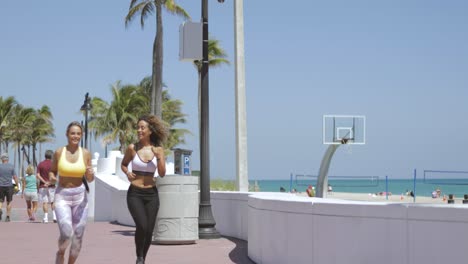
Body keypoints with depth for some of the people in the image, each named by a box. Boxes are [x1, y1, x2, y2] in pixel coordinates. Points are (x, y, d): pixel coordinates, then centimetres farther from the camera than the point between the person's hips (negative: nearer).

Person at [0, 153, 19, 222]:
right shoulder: (11, 166, -2)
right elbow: (15, 177, -3)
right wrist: (17, 185, 6)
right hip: (9, 186, 0)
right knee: (9, 202, 10)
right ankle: (7, 217, 8)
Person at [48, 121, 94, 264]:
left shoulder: (86, 153, 1)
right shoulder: (59, 152, -2)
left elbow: (90, 179, 6)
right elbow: (52, 171, 10)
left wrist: (91, 174, -16)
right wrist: (51, 178, -12)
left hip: (80, 197, 2)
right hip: (62, 196, -2)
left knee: (78, 236, 5)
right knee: (66, 233, -19)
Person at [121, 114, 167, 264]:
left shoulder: (158, 149, 0)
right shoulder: (132, 148, -2)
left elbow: (162, 174, -2)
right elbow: (123, 164, 14)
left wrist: (158, 157, -16)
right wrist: (127, 173, -6)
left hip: (151, 194, 2)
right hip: (134, 194, -2)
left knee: (149, 231, 2)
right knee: (142, 226, -21)